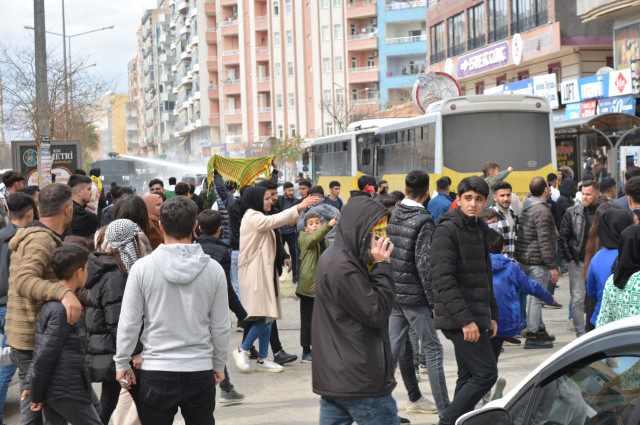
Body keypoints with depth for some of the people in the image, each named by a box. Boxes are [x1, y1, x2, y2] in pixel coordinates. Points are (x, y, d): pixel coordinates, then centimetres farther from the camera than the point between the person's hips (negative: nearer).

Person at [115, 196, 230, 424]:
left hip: (156, 372, -1)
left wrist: (122, 364, 9)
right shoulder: (213, 269, -4)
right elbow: (220, 327, 3)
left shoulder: (142, 267, -8)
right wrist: (219, 365, 17)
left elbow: (129, 323, -4)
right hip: (200, 371, 1)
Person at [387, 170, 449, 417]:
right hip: (414, 295, -7)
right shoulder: (423, 221, -15)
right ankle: (444, 409, 4)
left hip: (393, 292, 7)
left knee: (393, 347, 11)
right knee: (433, 349, 0)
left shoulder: (393, 216, 7)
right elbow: (424, 264, -18)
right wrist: (434, 301, -13)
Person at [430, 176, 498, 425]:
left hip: (475, 316, 9)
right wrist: (465, 319, -24)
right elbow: (443, 279, -20)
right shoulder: (447, 230, -12)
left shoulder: (481, 232, 16)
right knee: (486, 373, -11)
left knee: (468, 377, 12)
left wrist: (492, 314, 17)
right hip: (459, 319, -9)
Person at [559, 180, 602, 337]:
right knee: (578, 300, -4)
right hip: (577, 262, 0)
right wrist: (570, 258, 2)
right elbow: (563, 237, 8)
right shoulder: (572, 212, 4)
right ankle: (581, 336, -1)